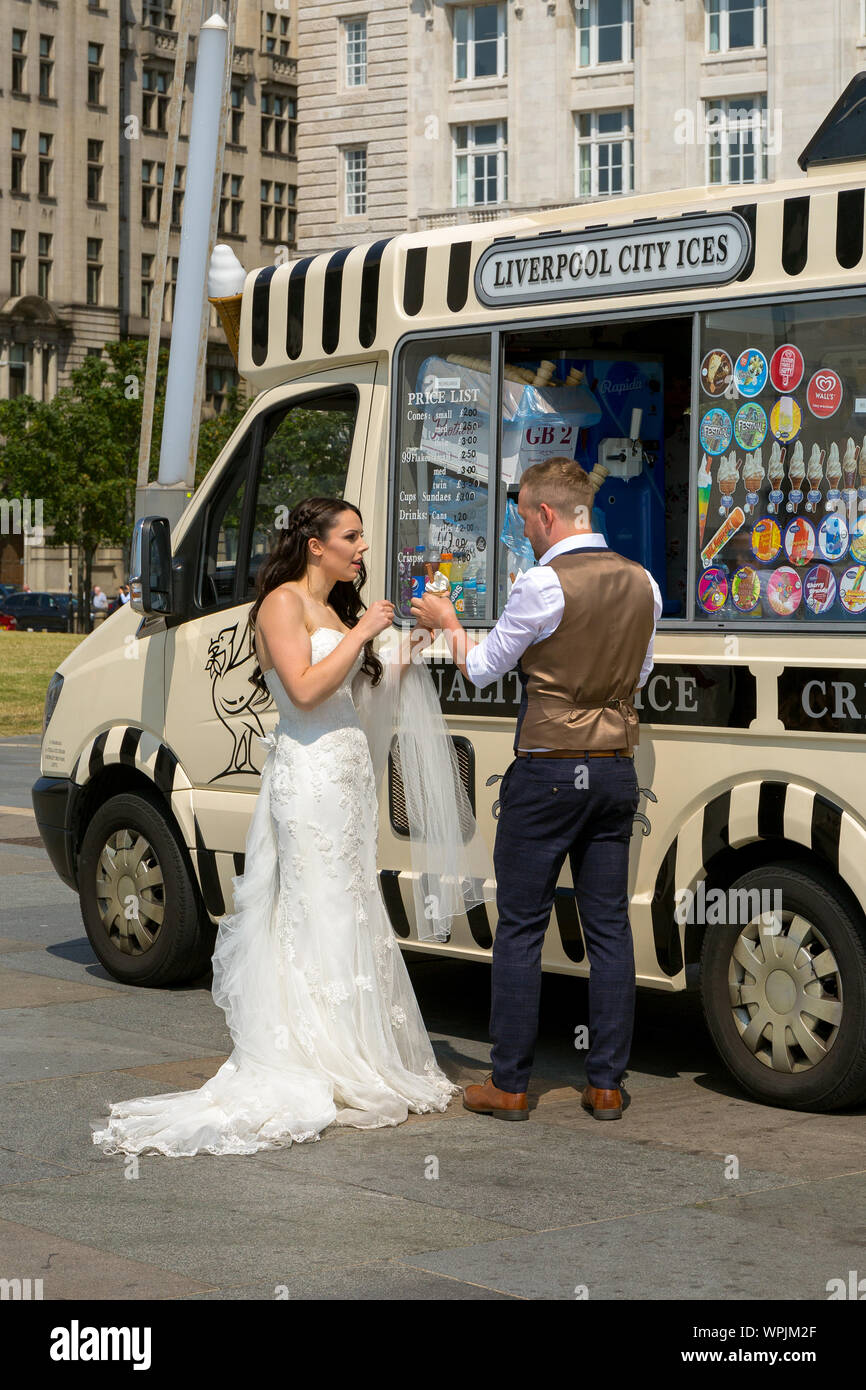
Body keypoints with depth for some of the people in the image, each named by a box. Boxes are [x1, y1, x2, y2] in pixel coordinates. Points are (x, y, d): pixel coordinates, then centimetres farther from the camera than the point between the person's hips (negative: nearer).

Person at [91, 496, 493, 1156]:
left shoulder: (335, 609, 20)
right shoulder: (284, 602, -8)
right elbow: (305, 689, -20)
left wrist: (404, 658, 9)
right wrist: (360, 634, -15)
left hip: (350, 774, 9)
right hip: (310, 774, -9)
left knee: (353, 919, 9)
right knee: (321, 921, -9)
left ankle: (357, 1063, 14)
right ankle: (319, 1073, -6)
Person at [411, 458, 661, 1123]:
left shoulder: (544, 584, -13)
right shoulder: (642, 583, 6)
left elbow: (483, 667, -3)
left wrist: (448, 622, 15)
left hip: (547, 774, -6)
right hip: (617, 771, 6)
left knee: (521, 928, 2)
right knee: (610, 929, 8)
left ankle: (509, 1085, 6)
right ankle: (606, 1083, 12)